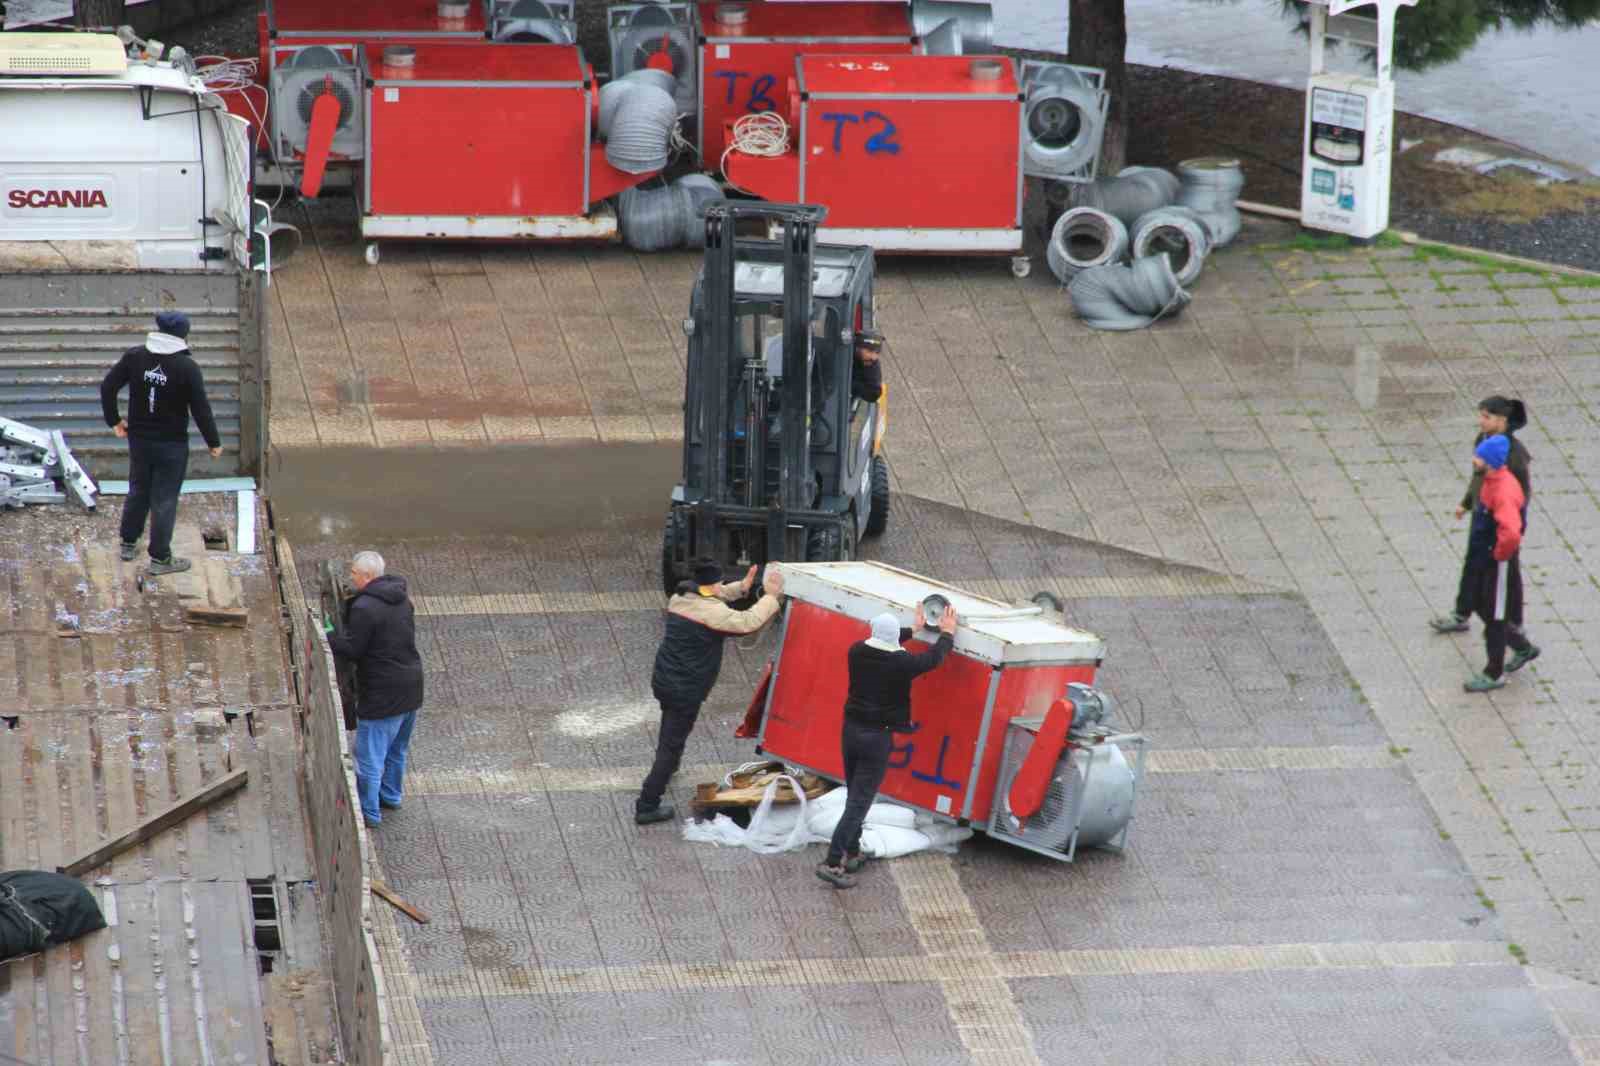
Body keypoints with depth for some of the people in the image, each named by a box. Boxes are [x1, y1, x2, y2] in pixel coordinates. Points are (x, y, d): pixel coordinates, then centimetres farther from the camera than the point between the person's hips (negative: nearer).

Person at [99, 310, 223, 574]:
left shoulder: (134, 357, -6)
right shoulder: (186, 367, -17)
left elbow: (108, 387, -1)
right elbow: (201, 409, -14)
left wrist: (114, 420, 14)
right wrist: (213, 442, -1)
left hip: (138, 440, 4)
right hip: (171, 444, -4)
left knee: (138, 492, 22)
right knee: (165, 500, 5)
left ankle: (128, 544, 33)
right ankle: (160, 558, 12)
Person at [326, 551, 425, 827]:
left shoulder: (365, 608, -22)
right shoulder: (402, 601, 5)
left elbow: (351, 650, -20)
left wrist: (330, 635, -1)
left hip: (382, 695, -9)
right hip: (411, 688, 9)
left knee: (369, 755, 5)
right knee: (397, 750, 26)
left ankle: (369, 812, 12)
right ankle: (391, 795, 42)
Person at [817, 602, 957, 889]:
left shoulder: (857, 652, -3)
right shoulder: (902, 663, -17)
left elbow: (879, 644, 20)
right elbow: (935, 657, 1)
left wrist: (914, 629, 31)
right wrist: (947, 632, 21)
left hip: (851, 730, 6)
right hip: (877, 737, -6)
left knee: (854, 796, 21)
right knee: (860, 803, -3)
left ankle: (851, 854, 29)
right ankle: (832, 863, -9)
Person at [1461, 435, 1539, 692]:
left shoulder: (1504, 491, -30)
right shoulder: (1490, 481, 2)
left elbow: (1511, 534, -40)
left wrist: (1500, 554, -24)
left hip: (1499, 564, -10)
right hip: (1482, 559, 10)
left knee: (1495, 617, 4)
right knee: (1481, 607, 22)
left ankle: (1494, 674, 18)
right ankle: (1524, 648, 38)